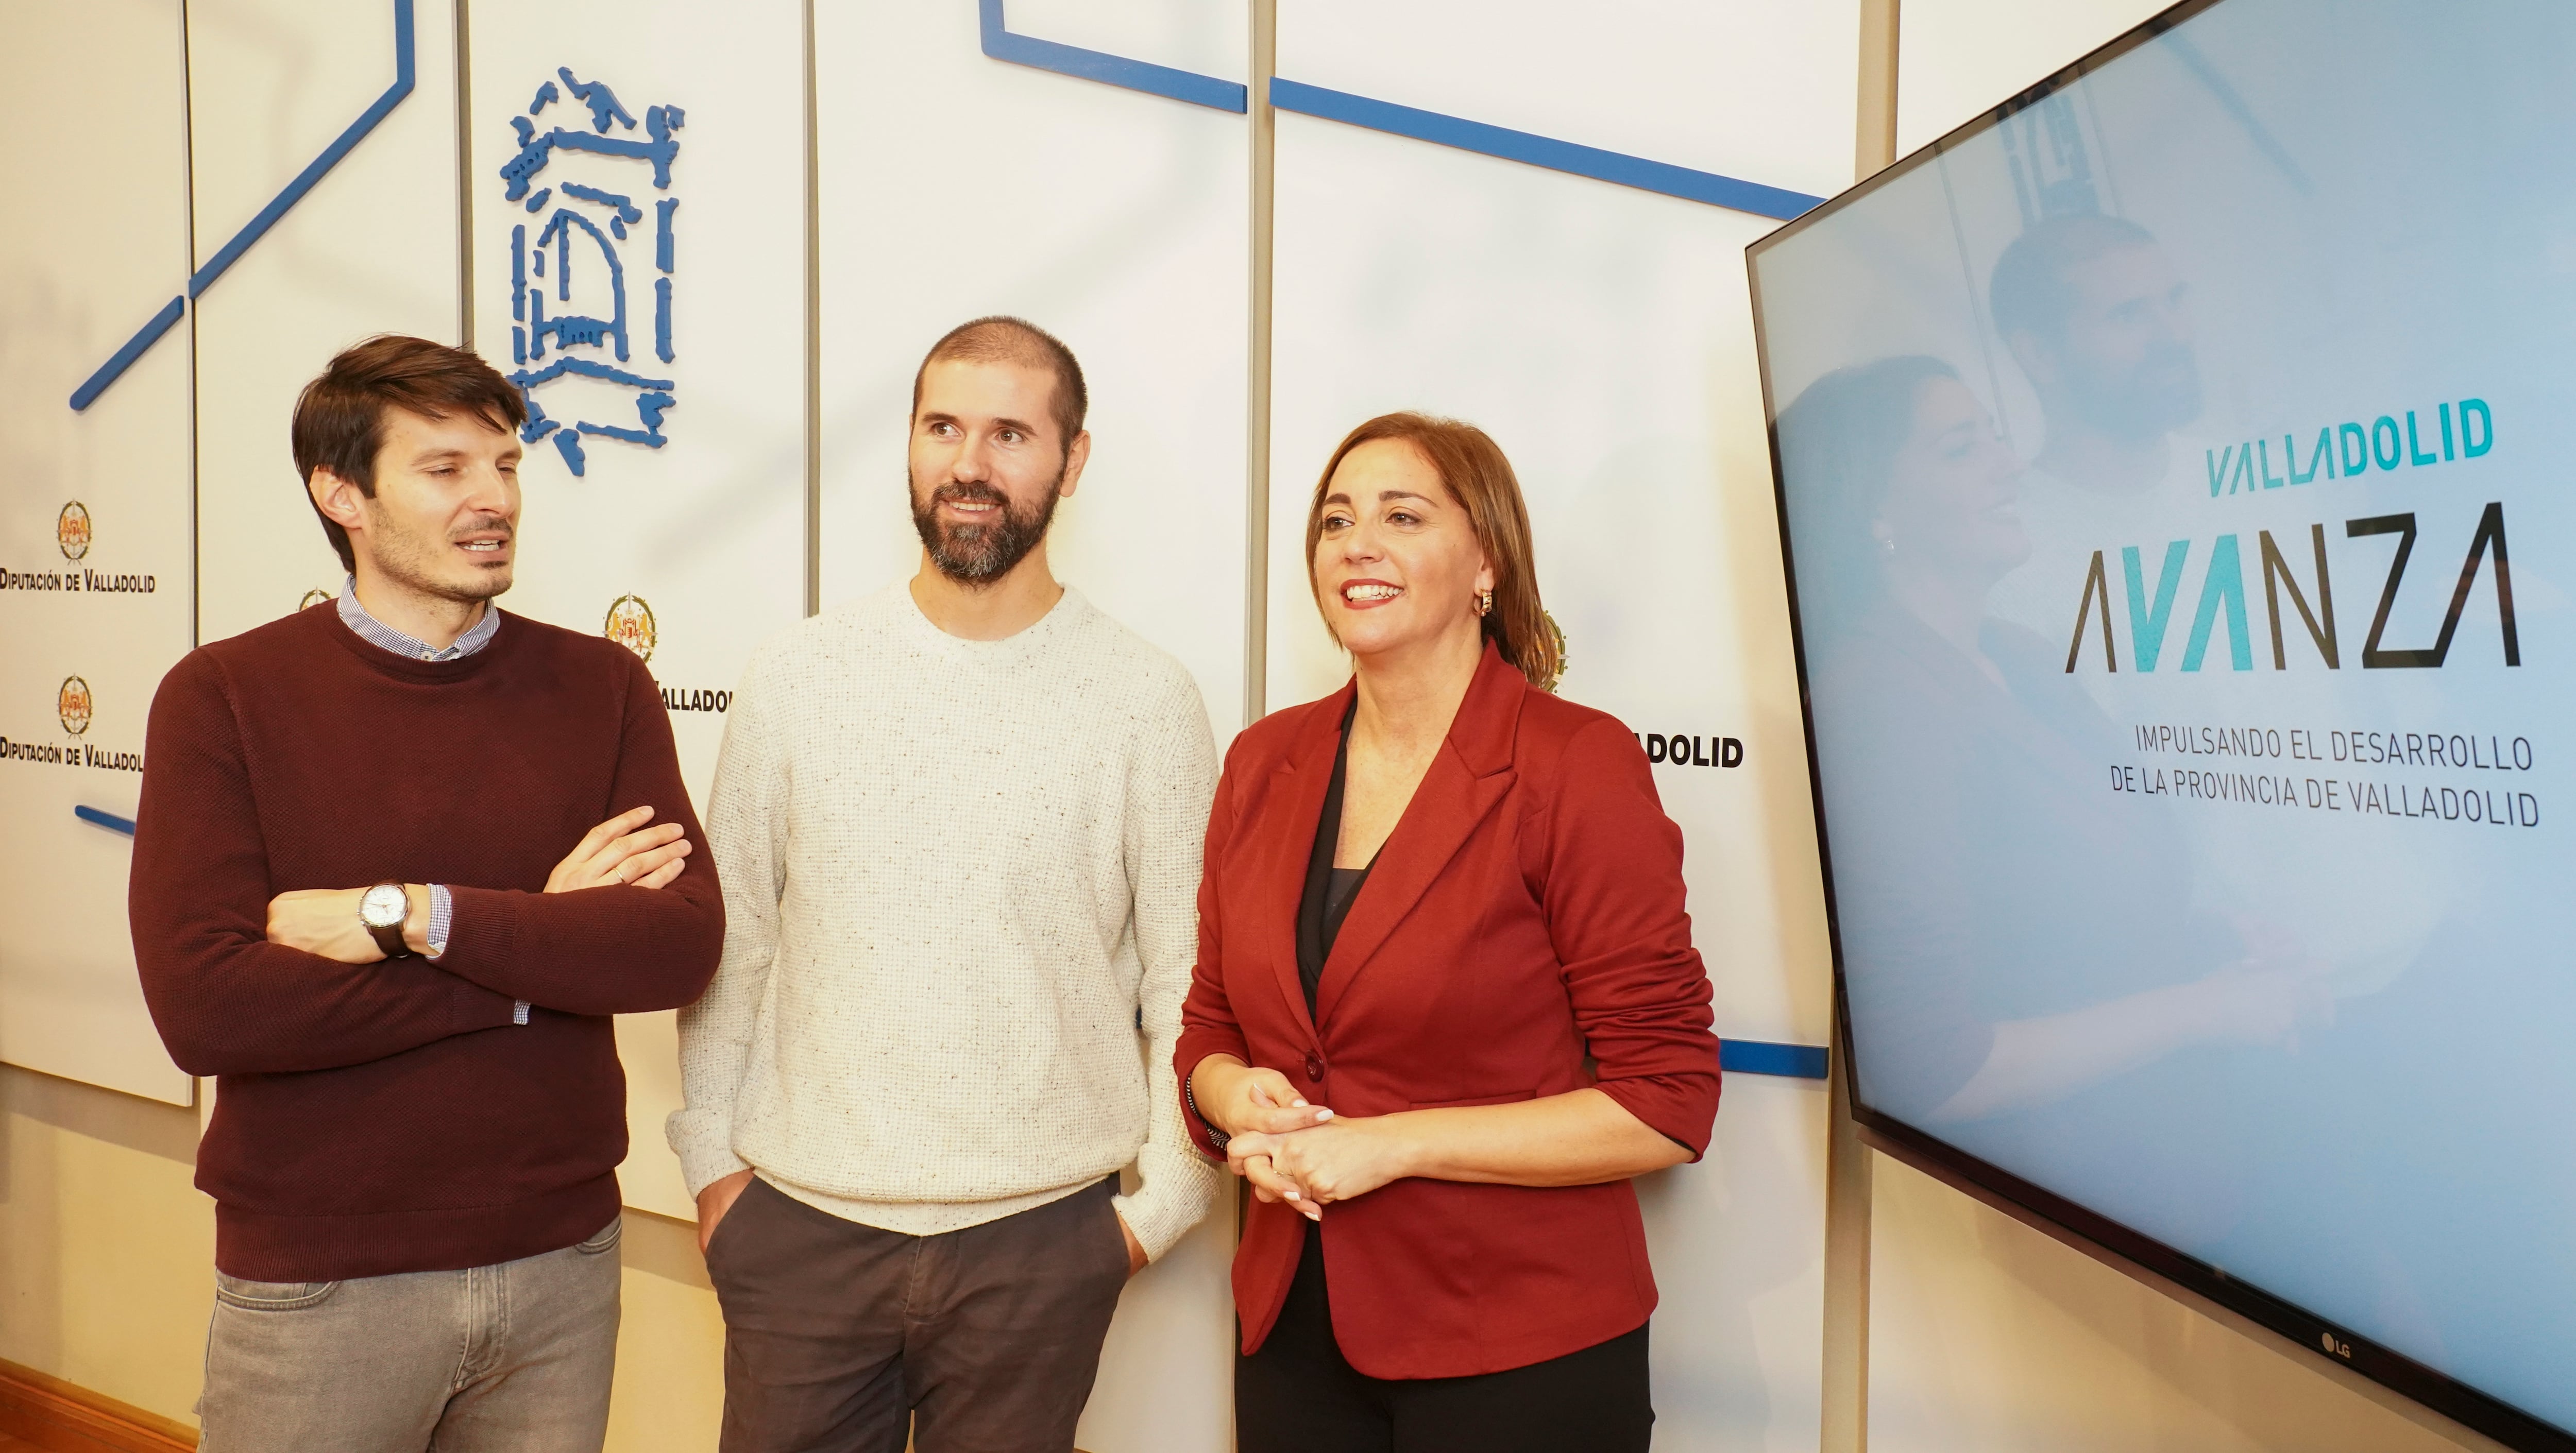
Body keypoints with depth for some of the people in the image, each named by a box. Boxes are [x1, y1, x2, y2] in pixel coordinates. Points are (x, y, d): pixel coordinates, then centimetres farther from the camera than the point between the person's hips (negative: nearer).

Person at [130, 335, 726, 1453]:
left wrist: (409, 915, -20)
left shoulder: (600, 686, -1)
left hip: (562, 1260, 2)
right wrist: (542, 953, -15)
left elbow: (684, 943, -13)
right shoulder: (223, 697, -7)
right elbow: (204, 1006, -18)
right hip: (317, 1280, -2)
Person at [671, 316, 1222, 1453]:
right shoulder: (797, 677, 1)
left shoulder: (1146, 700, -5)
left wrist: (1164, 1202, -2)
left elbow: (1187, 978, -2)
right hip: (798, 1227, 2)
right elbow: (730, 941, 6)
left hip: (1038, 1237, -1)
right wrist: (709, 1160, 5)